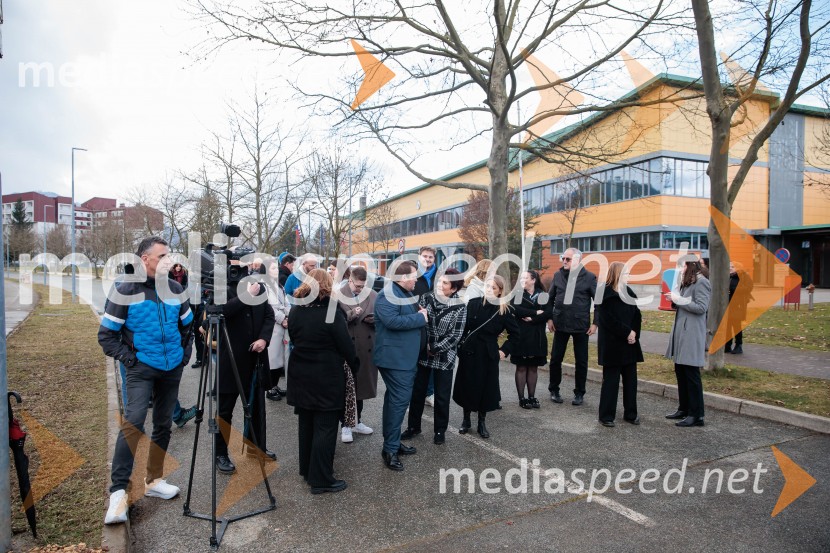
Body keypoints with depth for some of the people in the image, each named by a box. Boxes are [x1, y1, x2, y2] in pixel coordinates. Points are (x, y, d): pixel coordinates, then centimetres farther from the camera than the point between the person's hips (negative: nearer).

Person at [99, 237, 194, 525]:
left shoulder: (175, 289, 3)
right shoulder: (127, 290, -9)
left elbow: (188, 325, 17)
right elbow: (106, 334, -4)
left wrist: (185, 352, 8)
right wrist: (126, 357, -12)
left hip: (172, 368, 5)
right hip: (142, 368, -5)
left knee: (163, 425, 11)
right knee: (133, 422, -18)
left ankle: (154, 480, 26)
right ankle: (118, 491, -10)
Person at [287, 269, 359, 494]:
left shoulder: (295, 311, 2)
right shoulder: (332, 313, -18)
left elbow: (294, 338, 12)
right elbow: (345, 345, -12)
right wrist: (356, 365, 4)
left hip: (300, 374, 7)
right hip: (326, 378, -7)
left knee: (306, 423, 18)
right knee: (325, 427, 1)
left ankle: (307, 470, 30)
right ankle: (321, 479, 7)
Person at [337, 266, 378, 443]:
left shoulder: (373, 295, 3)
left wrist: (374, 319, -11)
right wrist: (350, 315, -23)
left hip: (366, 349, 4)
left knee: (361, 385, 16)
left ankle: (357, 421, 32)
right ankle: (346, 425, 20)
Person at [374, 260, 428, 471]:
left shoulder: (406, 293, 16)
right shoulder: (388, 294, -17)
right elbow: (392, 321, -30)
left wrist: (421, 312, 5)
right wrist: (420, 317, -20)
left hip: (406, 356, 11)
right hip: (395, 357, -11)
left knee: (395, 398, 16)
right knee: (400, 399, -8)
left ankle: (392, 441, 28)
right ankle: (390, 449, 1)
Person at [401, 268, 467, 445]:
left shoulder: (459, 308, -10)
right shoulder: (427, 298, -2)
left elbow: (455, 335, -11)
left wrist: (435, 349, -13)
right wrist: (423, 345, -10)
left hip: (444, 357, -3)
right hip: (422, 354, 3)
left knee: (442, 396, 8)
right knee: (417, 392, 12)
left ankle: (440, 430, 27)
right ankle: (413, 426, 30)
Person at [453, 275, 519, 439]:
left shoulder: (505, 310, -6)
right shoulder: (473, 303, -5)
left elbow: (514, 334, 4)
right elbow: (463, 326, 0)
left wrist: (504, 350, -1)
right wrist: (461, 344, -5)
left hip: (488, 354, -1)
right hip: (469, 351, 1)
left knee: (486, 388, 5)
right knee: (467, 386, 8)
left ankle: (482, 422, 23)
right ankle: (466, 420, 25)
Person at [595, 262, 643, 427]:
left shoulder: (628, 292, 10)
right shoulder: (605, 294, -10)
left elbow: (637, 315, 6)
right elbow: (609, 320, -16)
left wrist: (634, 333, -9)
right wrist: (627, 333, -14)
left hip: (629, 343, 6)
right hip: (611, 344, -6)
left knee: (630, 379, 10)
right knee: (611, 380, -1)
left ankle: (630, 413, 22)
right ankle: (606, 416, 8)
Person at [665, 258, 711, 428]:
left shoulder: (701, 282, -11)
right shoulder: (687, 282, 18)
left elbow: (701, 307, -19)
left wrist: (679, 300, -15)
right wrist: (674, 299, 0)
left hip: (692, 335, -9)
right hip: (680, 333, 9)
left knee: (692, 375, -4)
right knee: (680, 372, 15)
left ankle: (696, 415, 4)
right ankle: (684, 409, 26)